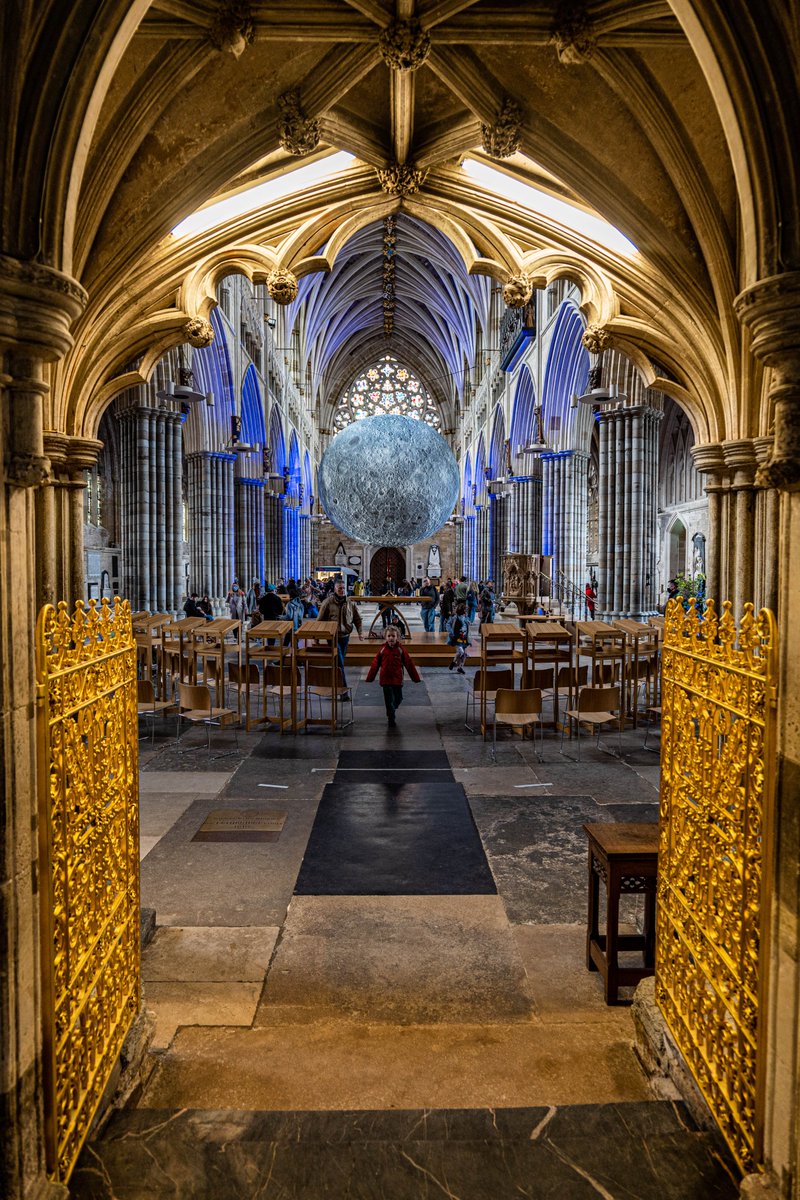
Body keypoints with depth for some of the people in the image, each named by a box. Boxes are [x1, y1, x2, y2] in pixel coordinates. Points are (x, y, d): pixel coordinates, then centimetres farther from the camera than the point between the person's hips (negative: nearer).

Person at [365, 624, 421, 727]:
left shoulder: (401, 649, -4)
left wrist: (416, 678, 1)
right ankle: (391, 719, 12)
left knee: (398, 699, 12)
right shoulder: (382, 649, -3)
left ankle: (392, 711, 40)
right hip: (386, 680, -1)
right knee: (389, 700, 2)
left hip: (397, 679, 1)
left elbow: (409, 664, 0)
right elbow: (375, 664, 2)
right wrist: (369, 678, 4)